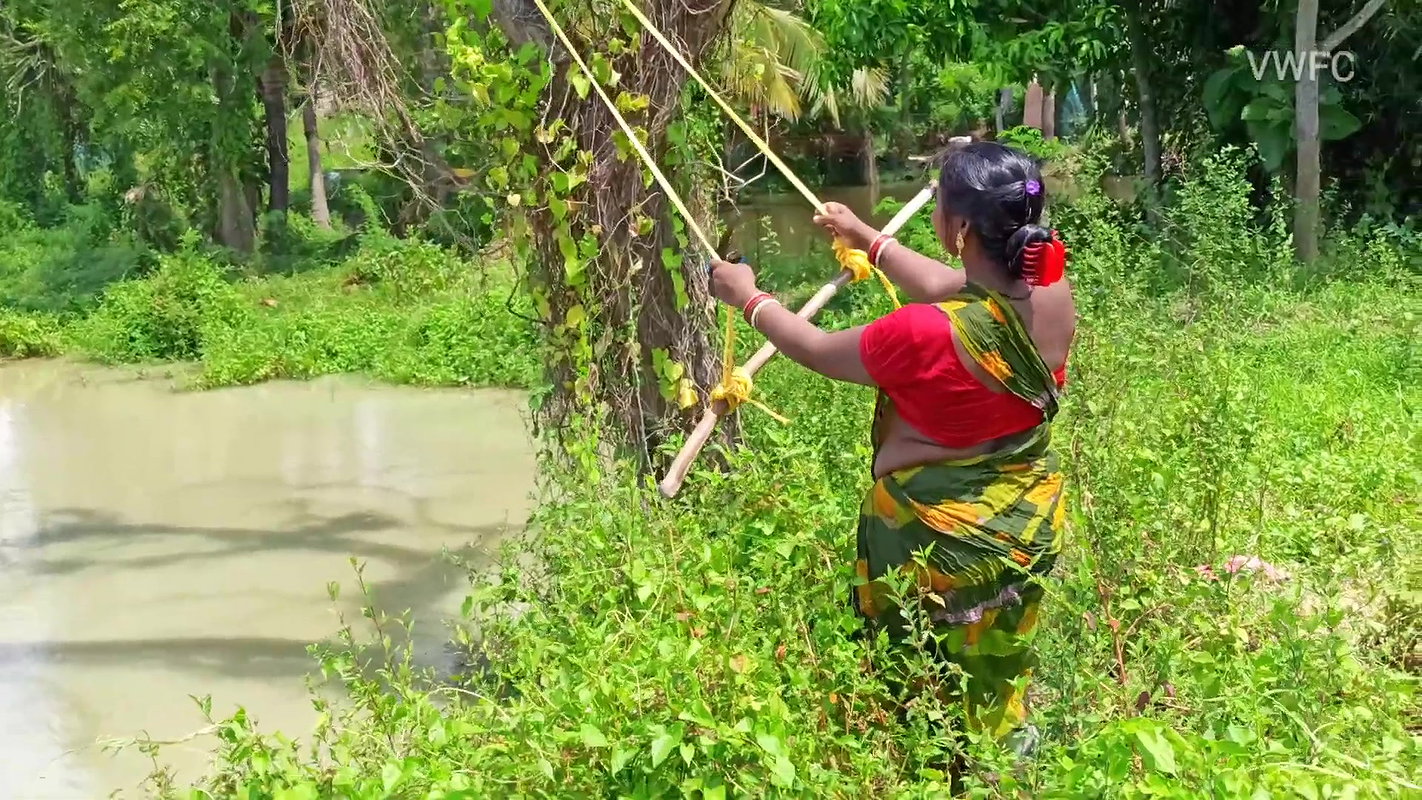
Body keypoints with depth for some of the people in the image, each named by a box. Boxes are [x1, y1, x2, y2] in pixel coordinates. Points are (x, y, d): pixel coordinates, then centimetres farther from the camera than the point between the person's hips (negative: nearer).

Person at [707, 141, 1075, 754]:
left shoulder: (927, 336, -32)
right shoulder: (1051, 293, -12)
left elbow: (818, 351, -13)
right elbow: (949, 288, 10)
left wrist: (747, 296, 5)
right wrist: (869, 239, 23)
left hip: (938, 538, -6)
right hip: (1030, 521, 7)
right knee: (999, 678, 26)